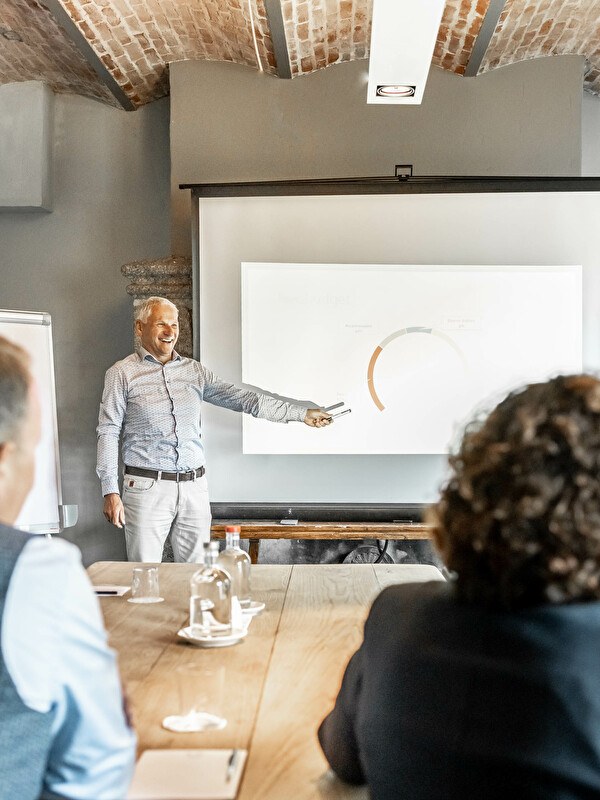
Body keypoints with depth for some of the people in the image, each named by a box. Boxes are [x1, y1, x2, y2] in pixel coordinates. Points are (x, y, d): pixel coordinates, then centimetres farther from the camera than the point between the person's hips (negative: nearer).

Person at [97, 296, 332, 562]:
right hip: (147, 487, -4)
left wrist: (302, 413, 9)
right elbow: (108, 433, -2)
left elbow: (243, 398, 12)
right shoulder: (122, 373, 1)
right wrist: (110, 492, -10)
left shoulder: (194, 371, 12)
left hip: (194, 487, 4)